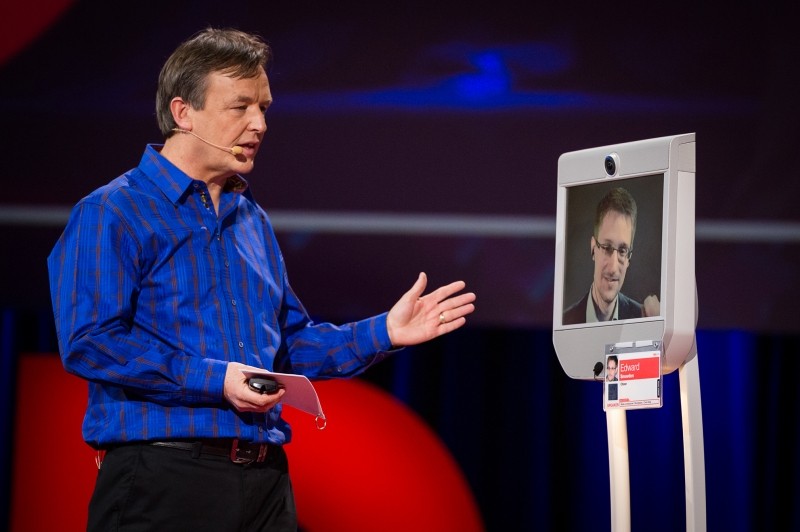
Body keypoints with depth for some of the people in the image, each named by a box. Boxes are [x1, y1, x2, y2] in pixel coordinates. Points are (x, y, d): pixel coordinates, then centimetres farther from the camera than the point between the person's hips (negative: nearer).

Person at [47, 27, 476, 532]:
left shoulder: (253, 221, 20)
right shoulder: (111, 214, -5)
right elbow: (88, 341, -16)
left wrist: (383, 333, 11)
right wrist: (214, 378, -19)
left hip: (266, 482, 7)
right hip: (162, 481, -7)